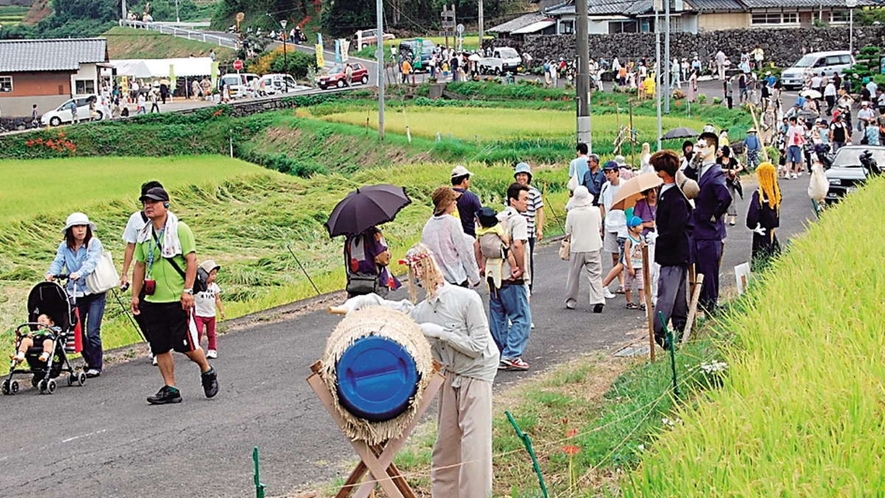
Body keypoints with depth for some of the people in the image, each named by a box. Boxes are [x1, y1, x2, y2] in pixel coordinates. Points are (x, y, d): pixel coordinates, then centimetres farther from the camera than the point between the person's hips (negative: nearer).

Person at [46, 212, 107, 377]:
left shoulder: (94, 243, -7)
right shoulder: (64, 247, 5)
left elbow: (91, 262, -23)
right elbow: (58, 262, -8)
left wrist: (79, 273, -42)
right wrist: (51, 273, -31)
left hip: (95, 293, -4)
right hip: (75, 294, 4)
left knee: (92, 331, -8)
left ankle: (96, 365, 4)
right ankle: (90, 360, 25)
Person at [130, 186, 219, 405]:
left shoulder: (180, 229, -6)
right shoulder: (144, 234, 11)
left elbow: (191, 260, -9)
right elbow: (140, 265, 18)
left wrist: (187, 290, -16)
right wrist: (135, 295, 13)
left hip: (177, 299, -6)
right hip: (152, 301, 6)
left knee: (185, 345, -4)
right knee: (160, 348, 4)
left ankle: (207, 371, 22)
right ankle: (170, 389, 12)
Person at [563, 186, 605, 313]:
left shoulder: (571, 213, -9)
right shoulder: (595, 211, -6)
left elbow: (568, 233, -1)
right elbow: (600, 228, 7)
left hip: (576, 249, 0)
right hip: (593, 247, 0)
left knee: (573, 275, 14)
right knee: (595, 275, 1)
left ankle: (570, 301, 23)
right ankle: (598, 300, -12)